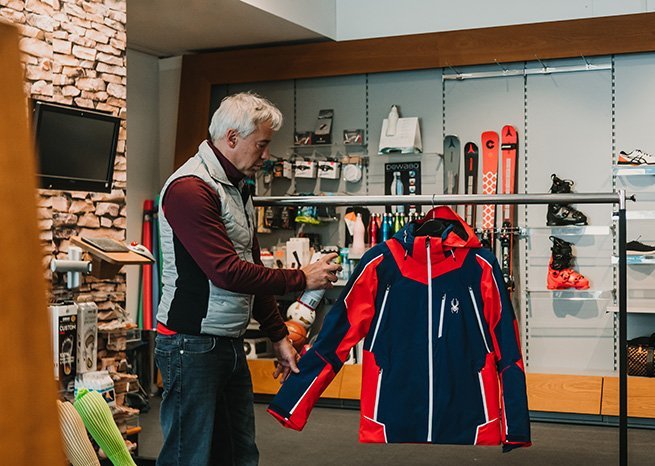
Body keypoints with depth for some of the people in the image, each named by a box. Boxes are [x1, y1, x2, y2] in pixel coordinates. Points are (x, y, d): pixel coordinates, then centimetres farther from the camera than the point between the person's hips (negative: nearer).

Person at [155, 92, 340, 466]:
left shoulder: (238, 189, 15)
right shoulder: (190, 188, -16)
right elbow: (227, 272, -22)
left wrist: (279, 337, 16)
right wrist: (302, 279, -14)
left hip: (231, 343, 9)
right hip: (193, 345, -9)